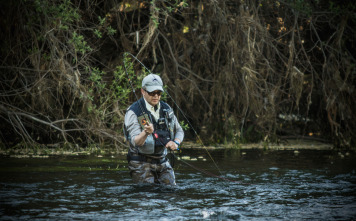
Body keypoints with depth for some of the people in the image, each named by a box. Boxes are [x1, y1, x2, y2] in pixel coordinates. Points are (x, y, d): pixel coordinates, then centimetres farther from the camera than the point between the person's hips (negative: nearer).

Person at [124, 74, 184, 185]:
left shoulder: (166, 109, 8)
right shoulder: (133, 112, -11)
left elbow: (179, 131, 18)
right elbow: (135, 142, -21)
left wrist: (176, 143, -5)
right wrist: (145, 132, -42)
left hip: (162, 162, 5)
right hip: (141, 163, -5)